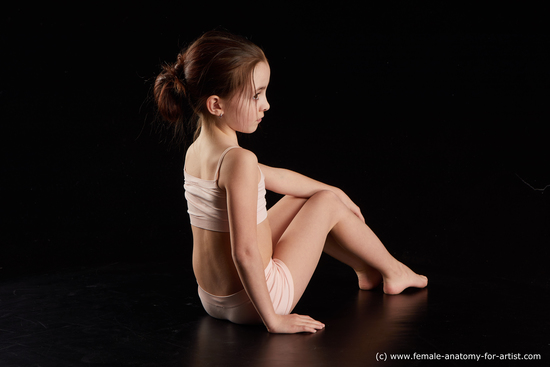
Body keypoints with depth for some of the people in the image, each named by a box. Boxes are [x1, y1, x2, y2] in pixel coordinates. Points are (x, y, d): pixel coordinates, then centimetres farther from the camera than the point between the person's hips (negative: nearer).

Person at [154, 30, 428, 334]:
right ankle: (392, 270, 31)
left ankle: (366, 268, 43)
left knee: (302, 199, 23)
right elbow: (244, 252, -31)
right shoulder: (238, 161, -28)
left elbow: (275, 177, 15)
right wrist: (272, 318, -22)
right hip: (249, 303, -8)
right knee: (326, 203, 8)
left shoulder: (196, 151, 2)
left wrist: (333, 191, 25)